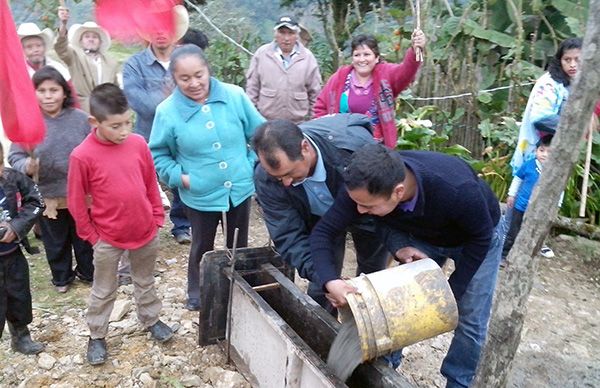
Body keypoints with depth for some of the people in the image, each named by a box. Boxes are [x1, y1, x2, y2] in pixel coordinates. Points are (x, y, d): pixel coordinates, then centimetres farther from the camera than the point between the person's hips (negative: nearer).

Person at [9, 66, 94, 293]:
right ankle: (62, 277, 40)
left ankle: (88, 272, 41)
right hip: (46, 196, 0)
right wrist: (27, 166, -26)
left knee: (84, 237, 19)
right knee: (56, 241, 18)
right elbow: (14, 157, -7)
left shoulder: (80, 118, -8)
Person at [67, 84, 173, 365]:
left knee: (145, 281, 23)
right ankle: (97, 335, 34)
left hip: (146, 231, 3)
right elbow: (76, 202, -9)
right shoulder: (82, 156, -19)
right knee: (103, 291, 16)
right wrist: (91, 235, -4)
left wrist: (157, 217, 5)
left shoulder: (138, 144, -8)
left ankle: (150, 319, 43)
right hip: (108, 238, -3)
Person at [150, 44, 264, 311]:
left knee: (239, 245, 20)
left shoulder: (235, 96, -11)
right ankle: (197, 295, 42)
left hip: (240, 187, 2)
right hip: (200, 195, -1)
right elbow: (158, 154, -2)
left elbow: (258, 133, 1)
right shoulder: (167, 111, -13)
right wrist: (179, 177, -14)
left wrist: (251, 163, -5)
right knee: (202, 248, 18)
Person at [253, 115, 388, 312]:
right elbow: (288, 235, -29)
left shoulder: (355, 143, -41)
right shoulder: (265, 177, -32)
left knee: (373, 276, 15)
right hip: (320, 218, 1)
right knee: (321, 285, -6)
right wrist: (323, 278, -42)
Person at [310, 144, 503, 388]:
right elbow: (323, 232, -25)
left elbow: (480, 238, -25)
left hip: (475, 238, -3)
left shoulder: (456, 189, -44)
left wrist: (451, 293, -23)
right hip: (423, 236, 3)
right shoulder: (365, 186, -33)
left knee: (470, 319, -5)